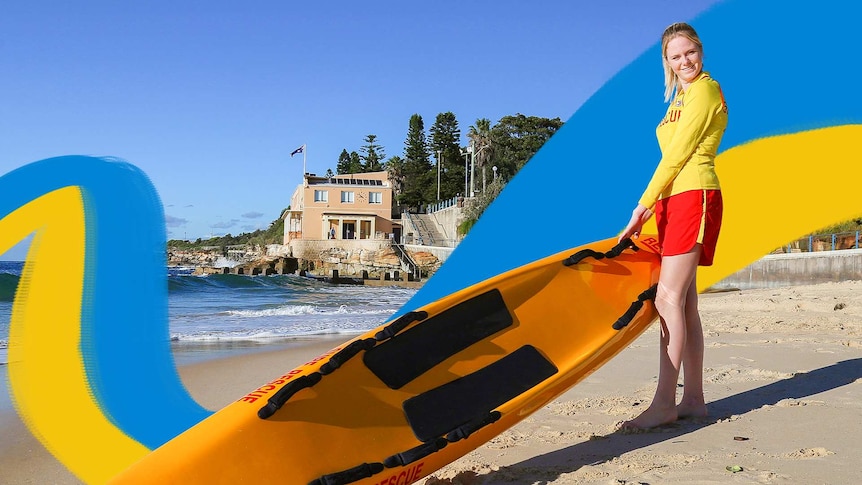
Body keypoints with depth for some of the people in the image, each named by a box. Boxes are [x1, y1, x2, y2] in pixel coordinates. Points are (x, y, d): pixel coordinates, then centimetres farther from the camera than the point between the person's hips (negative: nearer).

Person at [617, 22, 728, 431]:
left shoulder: (705, 90, -5)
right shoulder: (680, 97, 22)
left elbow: (677, 155, -13)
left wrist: (643, 206, -16)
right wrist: (653, 207, 10)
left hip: (694, 196, -9)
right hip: (673, 200, 9)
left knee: (668, 298, -15)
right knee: (684, 301, 7)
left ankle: (664, 404, -13)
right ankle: (693, 398, 12)